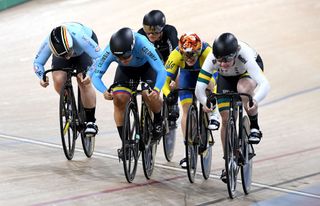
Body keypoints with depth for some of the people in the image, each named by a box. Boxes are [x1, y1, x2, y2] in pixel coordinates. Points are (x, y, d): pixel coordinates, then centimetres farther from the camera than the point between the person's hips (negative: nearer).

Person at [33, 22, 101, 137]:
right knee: (58, 80, -20)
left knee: (84, 82, -21)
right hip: (61, 49, 3)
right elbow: (38, 62, -22)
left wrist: (90, 74, -57)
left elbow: (99, 57, -43)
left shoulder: (80, 38, -45)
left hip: (84, 49, -3)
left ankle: (91, 122, -10)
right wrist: (42, 77, -41)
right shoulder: (48, 43, -36)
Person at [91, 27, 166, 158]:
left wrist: (156, 90, -63)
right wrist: (104, 91, -52)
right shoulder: (109, 51, -34)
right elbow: (96, 75, -32)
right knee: (119, 99, -20)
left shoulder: (143, 46, -42)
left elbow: (161, 70, -44)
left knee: (150, 96, -28)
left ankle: (158, 120, 7)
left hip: (147, 66, -2)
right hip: (126, 70, 2)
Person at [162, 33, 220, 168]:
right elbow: (165, 79, -33)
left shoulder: (207, 52, -40)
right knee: (187, 110, -11)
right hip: (187, 74, 1)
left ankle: (213, 113, -9)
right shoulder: (175, 55, -36)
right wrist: (168, 95, -49)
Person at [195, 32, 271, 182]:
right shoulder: (212, 59, -37)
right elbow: (199, 87, -38)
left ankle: (254, 127, -14)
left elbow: (264, 84, -52)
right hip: (226, 77, 3)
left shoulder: (244, 55, -43)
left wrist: (255, 100, -70)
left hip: (248, 72, -2)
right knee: (226, 119, -5)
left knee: (243, 88, -38)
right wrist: (204, 102, -58)